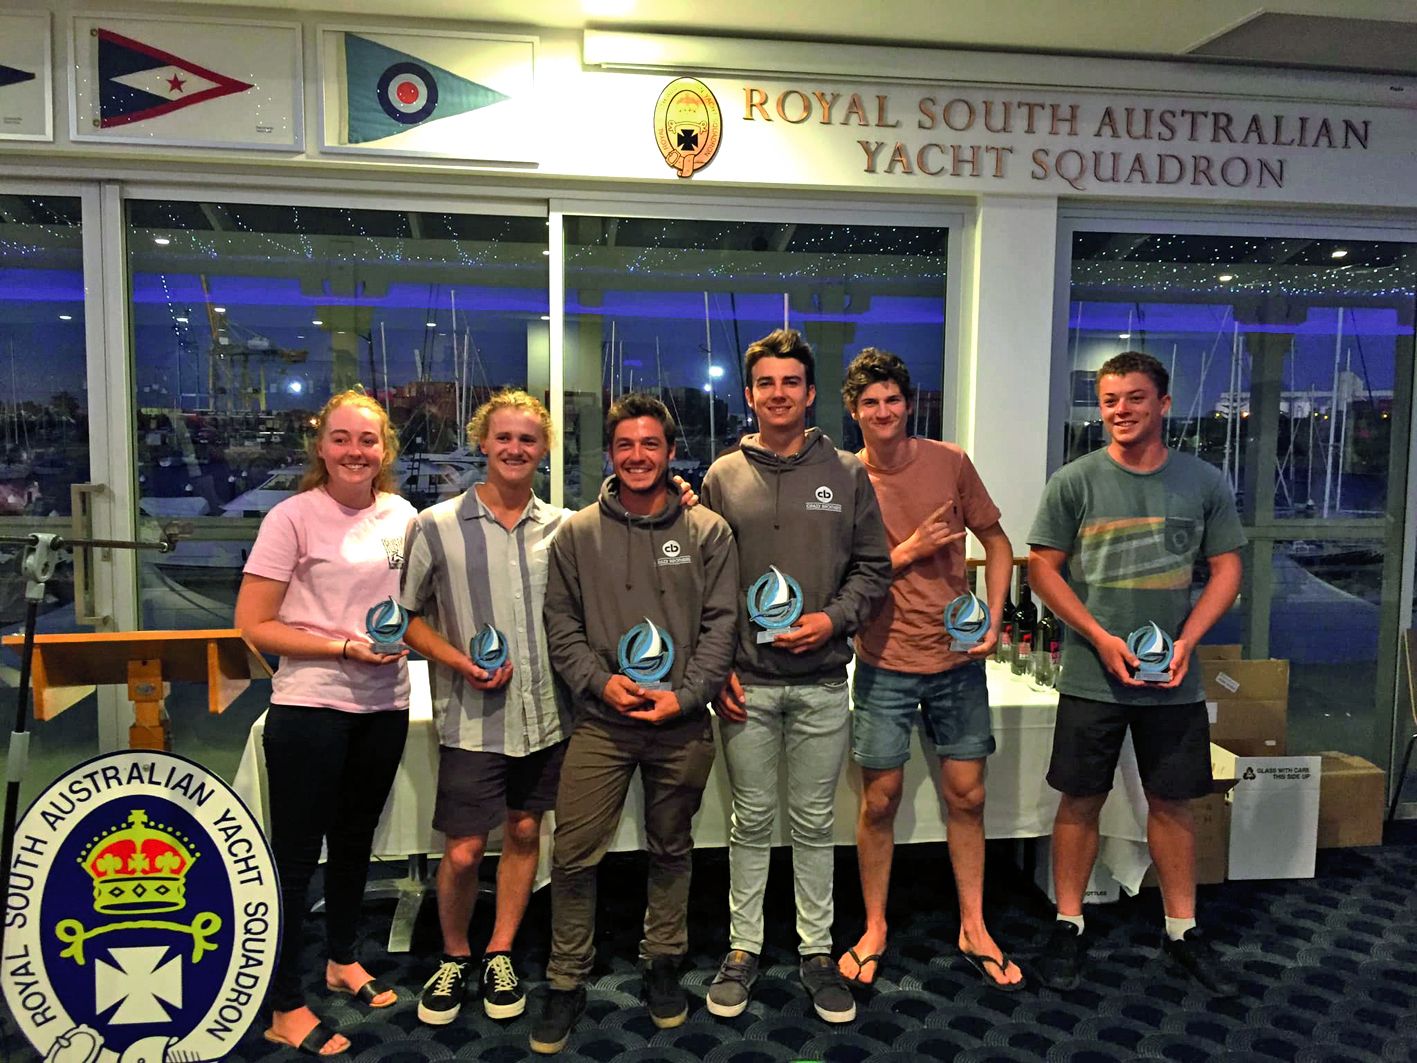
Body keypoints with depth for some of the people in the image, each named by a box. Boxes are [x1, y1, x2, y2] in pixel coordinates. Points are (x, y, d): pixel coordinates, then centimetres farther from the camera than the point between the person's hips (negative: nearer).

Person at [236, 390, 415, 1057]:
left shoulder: (401, 515, 3)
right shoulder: (294, 517, -11)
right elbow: (253, 624, -12)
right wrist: (345, 647, -20)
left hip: (384, 706, 5)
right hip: (310, 708, -5)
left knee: (355, 840, 21)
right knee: (296, 851, 4)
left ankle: (342, 959, 41)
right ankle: (284, 1007, 19)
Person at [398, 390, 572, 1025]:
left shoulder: (564, 527, 3)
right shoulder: (436, 526, -4)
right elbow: (405, 614, 1)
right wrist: (460, 662, -13)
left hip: (546, 711, 3)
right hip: (472, 718, -3)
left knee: (525, 832, 14)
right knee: (462, 851, 2)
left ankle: (500, 955, 33)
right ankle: (454, 958, 29)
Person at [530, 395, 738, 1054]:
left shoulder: (707, 533, 1)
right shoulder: (577, 535, 2)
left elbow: (721, 625, -2)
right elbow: (561, 625, 2)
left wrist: (683, 695, -13)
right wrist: (600, 681, -12)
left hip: (683, 726, 0)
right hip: (601, 724, 0)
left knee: (671, 850, 16)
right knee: (573, 857, 1)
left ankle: (663, 964, 36)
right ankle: (567, 982, 20)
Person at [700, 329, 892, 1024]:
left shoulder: (847, 475, 3)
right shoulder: (723, 478, 2)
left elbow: (874, 568, 5)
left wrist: (833, 619, -11)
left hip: (822, 684, 0)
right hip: (745, 683, 0)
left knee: (814, 823, 12)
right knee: (751, 822, 11)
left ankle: (817, 951, 27)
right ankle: (743, 949, 26)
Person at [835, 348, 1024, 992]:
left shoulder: (950, 463, -1)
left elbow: (997, 544, 7)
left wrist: (992, 621, -4)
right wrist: (910, 550, -17)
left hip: (958, 659, 2)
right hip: (885, 664, -2)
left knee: (967, 796, 10)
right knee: (879, 801, 6)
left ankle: (974, 930, 27)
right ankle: (874, 930, 24)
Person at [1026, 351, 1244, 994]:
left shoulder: (1204, 482, 3)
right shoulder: (1075, 482, -3)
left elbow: (1226, 570, 5)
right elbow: (1042, 567, -3)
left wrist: (1185, 642, -9)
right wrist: (1102, 639, -13)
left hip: (1173, 680, 2)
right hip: (1091, 677, -1)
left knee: (1172, 803, 12)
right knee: (1081, 802, 6)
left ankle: (1182, 931, 28)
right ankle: (1068, 927, 21)